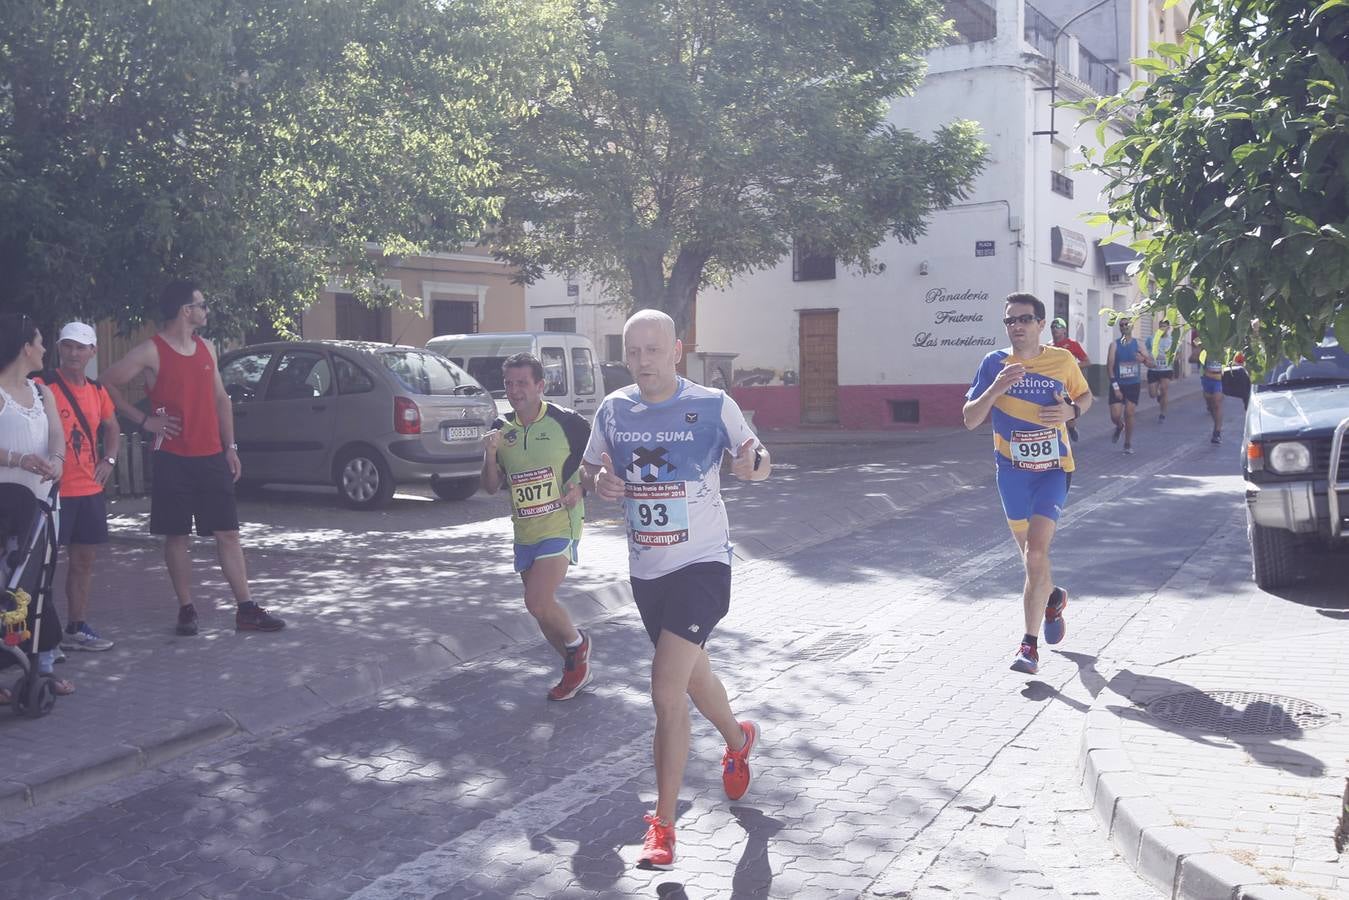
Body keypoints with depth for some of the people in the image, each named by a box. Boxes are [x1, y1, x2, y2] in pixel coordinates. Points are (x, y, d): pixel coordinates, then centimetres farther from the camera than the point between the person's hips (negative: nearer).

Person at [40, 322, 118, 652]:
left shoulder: (97, 391, 11)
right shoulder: (44, 387, -10)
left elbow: (112, 429, 25)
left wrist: (109, 460, 10)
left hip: (90, 490, 7)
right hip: (54, 489, -7)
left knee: (84, 560, 13)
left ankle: (76, 629, 23)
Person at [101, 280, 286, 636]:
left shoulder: (205, 349, 12)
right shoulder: (151, 352, -6)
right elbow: (108, 384, -6)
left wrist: (230, 448, 11)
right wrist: (144, 420, -9)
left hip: (212, 457, 5)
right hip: (173, 459, -5)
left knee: (228, 533, 3)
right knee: (177, 536, 3)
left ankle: (246, 610, 5)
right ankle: (186, 610, 13)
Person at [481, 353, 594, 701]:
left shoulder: (566, 421, -10)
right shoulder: (501, 429, 5)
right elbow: (491, 487, 7)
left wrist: (581, 487, -14)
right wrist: (491, 453, -11)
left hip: (560, 528, -6)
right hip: (524, 532, 6)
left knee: (537, 602, -18)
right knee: (541, 608, 12)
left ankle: (577, 642, 12)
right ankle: (578, 667, 33)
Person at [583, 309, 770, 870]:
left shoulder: (712, 405, -12)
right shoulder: (613, 409, 0)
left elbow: (753, 457, -2)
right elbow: (591, 468, 13)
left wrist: (755, 466, -26)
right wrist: (600, 482, -11)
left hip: (702, 564, -5)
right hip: (646, 569, 5)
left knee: (666, 690, -16)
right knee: (692, 677, 23)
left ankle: (663, 826, -4)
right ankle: (739, 740, 54)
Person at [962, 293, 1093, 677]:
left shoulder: (1062, 360, -4)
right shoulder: (994, 363, -5)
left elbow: (1085, 396, 14)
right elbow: (969, 419, -7)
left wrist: (1072, 411, -9)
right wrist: (995, 389, -25)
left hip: (1054, 469, -2)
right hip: (1012, 470, 2)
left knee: (1036, 551, -16)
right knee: (1029, 551, 16)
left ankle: (1030, 645, -10)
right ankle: (1053, 597, 49)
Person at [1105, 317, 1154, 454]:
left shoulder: (1138, 344, 1)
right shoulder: (1115, 344, -5)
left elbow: (1151, 362, 0)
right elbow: (1110, 366, -10)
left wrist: (1144, 359, -25)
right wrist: (1115, 386, -16)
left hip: (1134, 385, 1)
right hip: (1118, 384, -1)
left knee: (1129, 414, -3)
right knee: (1115, 416, -6)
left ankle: (1128, 443, 11)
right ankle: (1119, 426, 31)